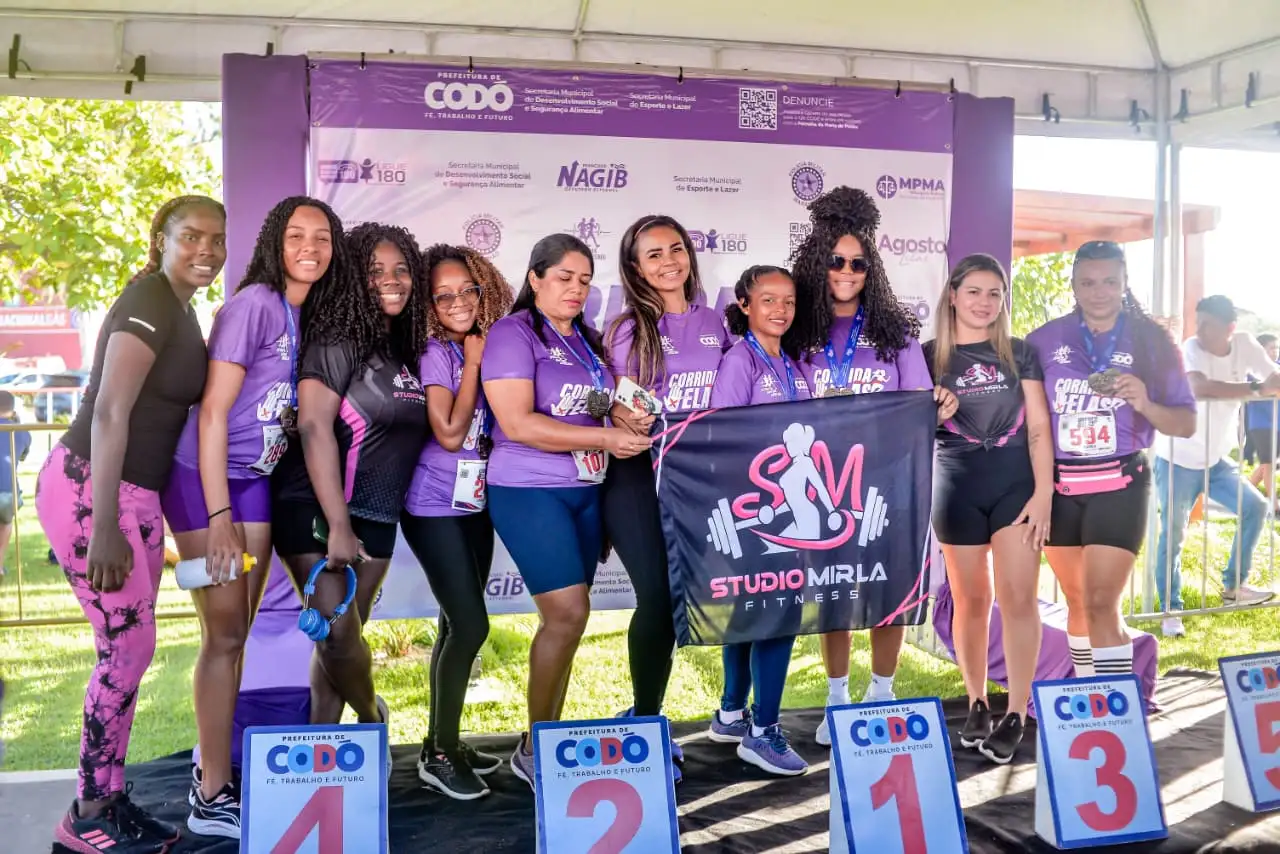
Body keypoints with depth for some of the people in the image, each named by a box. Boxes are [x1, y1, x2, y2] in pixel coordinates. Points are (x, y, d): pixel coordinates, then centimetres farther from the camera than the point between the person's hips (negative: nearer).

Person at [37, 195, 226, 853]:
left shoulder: (181, 309, 12)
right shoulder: (149, 302, -16)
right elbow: (110, 412, -22)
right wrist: (105, 528, -24)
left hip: (138, 495, 9)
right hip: (86, 489, -9)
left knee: (131, 650, 12)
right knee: (129, 647, -4)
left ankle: (112, 800, 23)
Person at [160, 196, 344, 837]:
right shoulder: (254, 304, -16)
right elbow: (212, 412, -17)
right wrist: (219, 517, -20)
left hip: (257, 480, 7)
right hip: (204, 478, -7)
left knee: (238, 632, 12)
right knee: (225, 634, -4)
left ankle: (213, 765, 26)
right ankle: (212, 798, 7)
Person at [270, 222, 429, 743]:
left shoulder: (408, 351, 9)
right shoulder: (336, 343, -12)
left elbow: (437, 429, 16)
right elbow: (314, 428, -19)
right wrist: (337, 525, -23)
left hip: (375, 519, 7)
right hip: (315, 511, -6)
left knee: (342, 637, 10)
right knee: (338, 632, -11)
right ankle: (372, 716, 17)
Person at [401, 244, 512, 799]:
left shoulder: (487, 349, 6)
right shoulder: (435, 354, -12)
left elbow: (495, 424, 9)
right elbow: (449, 433, -21)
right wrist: (473, 364, -15)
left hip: (475, 504, 7)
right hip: (435, 508, -7)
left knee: (457, 625, 12)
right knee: (470, 624, -10)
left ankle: (442, 741, 24)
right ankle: (440, 755, 4)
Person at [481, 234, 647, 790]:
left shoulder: (587, 341, 14)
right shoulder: (513, 334, -8)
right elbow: (518, 424, -19)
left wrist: (629, 422, 6)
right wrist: (606, 438, -19)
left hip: (587, 491, 7)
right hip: (529, 492, -7)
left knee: (564, 620, 8)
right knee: (568, 614, -12)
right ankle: (534, 750, 4)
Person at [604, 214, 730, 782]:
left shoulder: (713, 325, 10)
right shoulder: (630, 329, -1)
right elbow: (616, 404, -3)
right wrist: (629, 420, -22)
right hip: (638, 475, -4)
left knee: (681, 596, 7)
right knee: (658, 595, -11)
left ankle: (646, 716, 25)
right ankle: (646, 721, 9)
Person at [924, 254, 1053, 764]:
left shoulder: (1020, 353, 6)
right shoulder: (929, 357, 4)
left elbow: (1039, 428, 3)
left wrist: (1043, 493, -6)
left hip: (1017, 483, 0)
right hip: (957, 488, 0)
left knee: (1018, 597, -6)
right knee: (971, 600, 7)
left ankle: (1016, 716, 1)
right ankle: (977, 704, 22)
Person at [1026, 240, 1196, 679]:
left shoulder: (1151, 340, -1)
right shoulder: (1045, 339, 2)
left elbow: (1186, 425, 1)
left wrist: (1145, 405, -19)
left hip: (1120, 484, -2)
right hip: (1058, 484, 3)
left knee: (1101, 603, -11)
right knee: (1077, 601, 12)